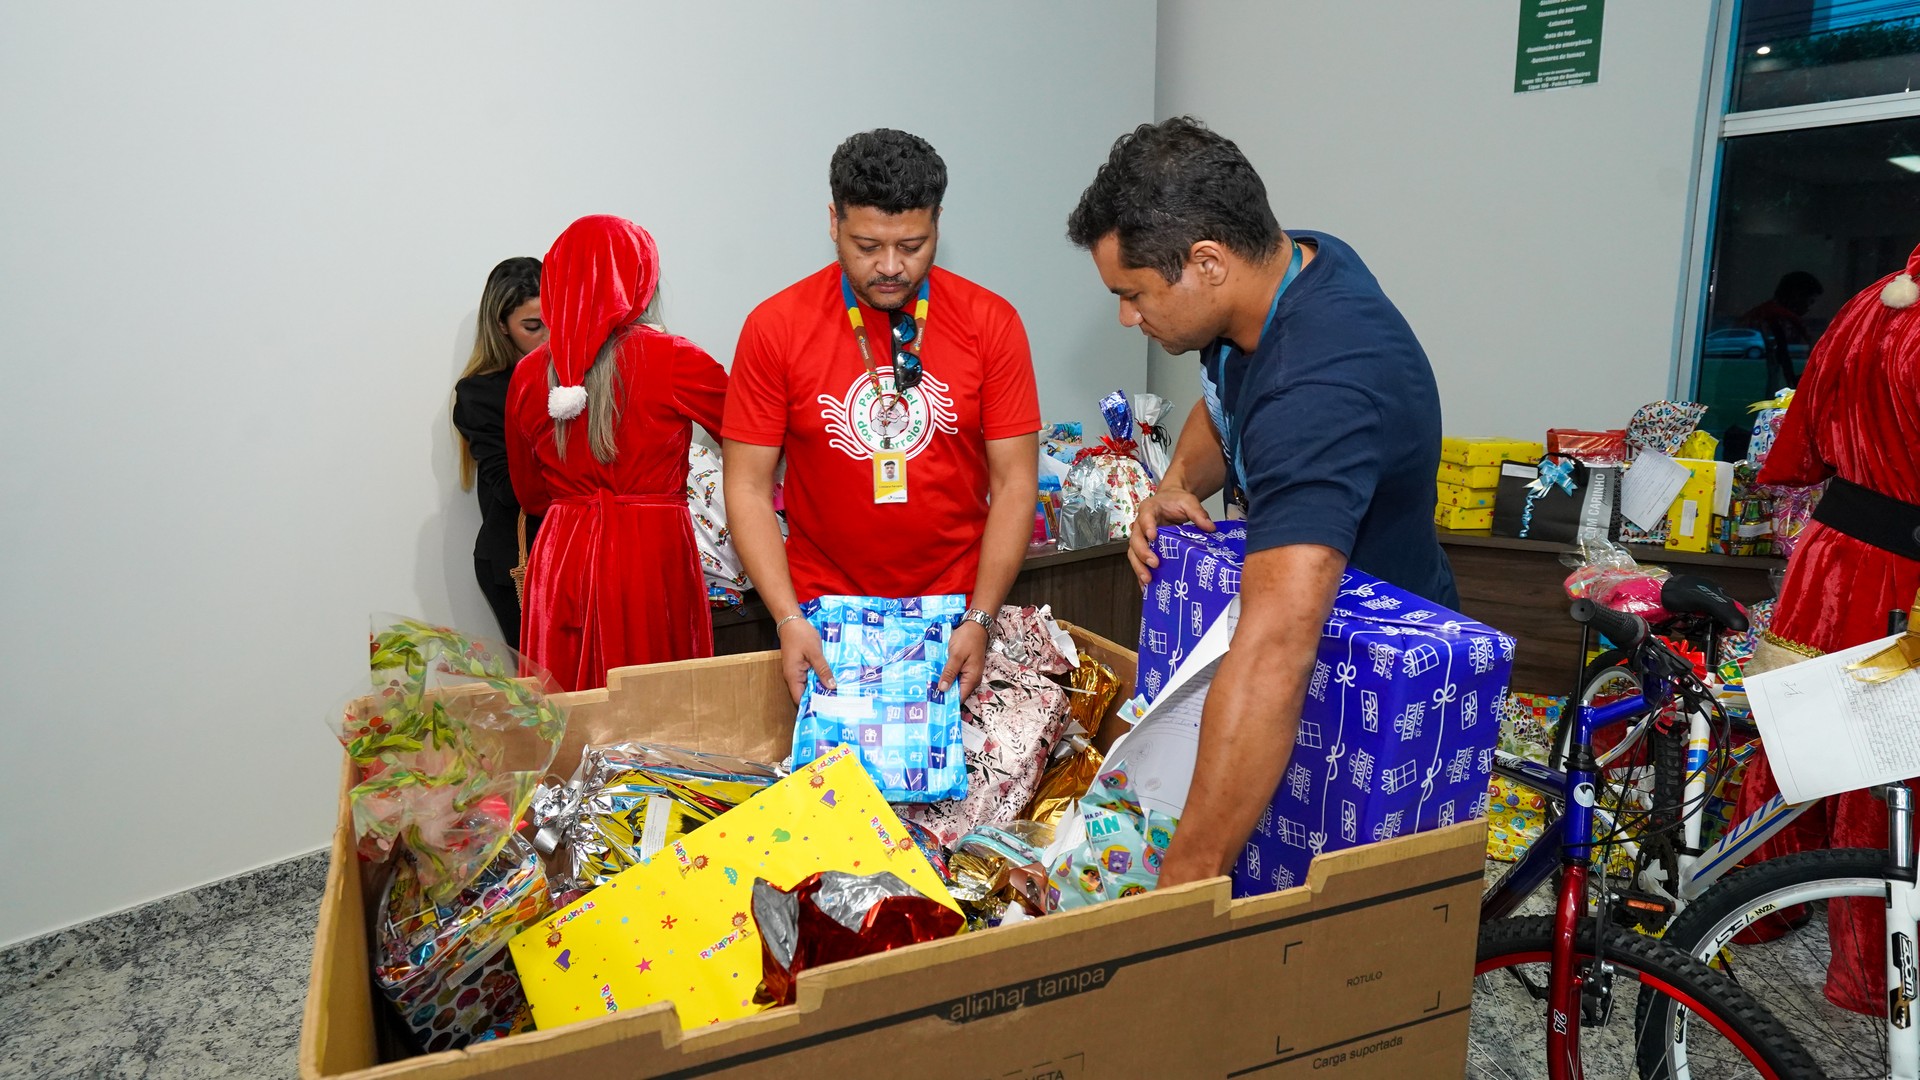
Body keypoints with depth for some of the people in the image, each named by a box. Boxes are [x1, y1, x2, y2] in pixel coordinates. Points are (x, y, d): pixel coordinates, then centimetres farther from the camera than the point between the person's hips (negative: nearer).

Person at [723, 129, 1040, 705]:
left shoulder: (991, 323, -6)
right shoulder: (774, 327, -7)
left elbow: (1014, 483, -6)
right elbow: (749, 488, -6)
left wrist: (980, 619, -14)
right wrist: (788, 619, -16)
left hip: (957, 608, 1)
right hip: (823, 618, 0)